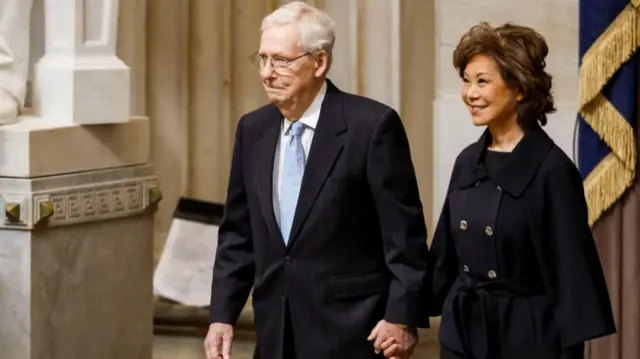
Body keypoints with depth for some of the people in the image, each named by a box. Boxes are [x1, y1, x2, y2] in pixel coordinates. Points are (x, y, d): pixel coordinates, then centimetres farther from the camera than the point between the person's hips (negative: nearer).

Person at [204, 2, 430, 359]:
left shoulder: (372, 125, -9)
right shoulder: (252, 129, 9)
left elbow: (404, 232, -9)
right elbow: (238, 233, 13)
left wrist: (402, 316, -12)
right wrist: (222, 315, 6)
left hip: (350, 329, -6)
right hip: (277, 330, 6)